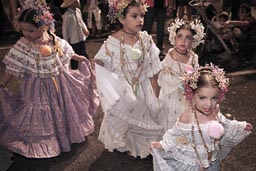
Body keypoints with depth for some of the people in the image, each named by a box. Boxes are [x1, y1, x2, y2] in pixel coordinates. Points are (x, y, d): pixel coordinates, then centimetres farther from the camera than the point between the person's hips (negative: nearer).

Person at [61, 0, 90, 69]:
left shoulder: (78, 11, -1)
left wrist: (85, 29, -6)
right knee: (74, 59, 11)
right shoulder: (67, 15, -21)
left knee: (85, 56, 18)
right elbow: (64, 30, -14)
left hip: (81, 39, 7)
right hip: (73, 41, -7)